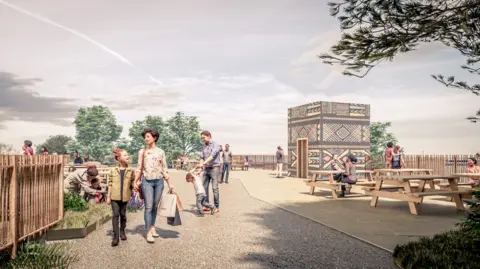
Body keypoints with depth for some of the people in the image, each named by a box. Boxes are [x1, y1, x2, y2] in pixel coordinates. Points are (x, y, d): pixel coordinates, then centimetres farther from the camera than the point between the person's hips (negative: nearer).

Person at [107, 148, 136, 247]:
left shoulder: (131, 170, 1)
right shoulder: (113, 170, 0)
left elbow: (133, 183, 5)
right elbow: (110, 184, 2)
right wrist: (108, 196, 1)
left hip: (125, 197, 1)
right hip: (115, 196, -1)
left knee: (123, 214, 12)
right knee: (115, 215, -5)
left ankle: (122, 231, 32)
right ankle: (115, 237, -3)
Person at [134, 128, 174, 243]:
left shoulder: (160, 152, 6)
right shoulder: (142, 152, 3)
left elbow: (164, 169, 8)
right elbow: (139, 168, 5)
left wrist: (169, 184, 6)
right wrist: (136, 182, -2)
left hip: (159, 181, 2)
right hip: (147, 181, -2)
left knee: (155, 206, 9)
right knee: (148, 206, -5)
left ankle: (152, 227, 24)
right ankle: (148, 232, -1)